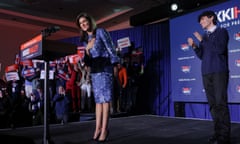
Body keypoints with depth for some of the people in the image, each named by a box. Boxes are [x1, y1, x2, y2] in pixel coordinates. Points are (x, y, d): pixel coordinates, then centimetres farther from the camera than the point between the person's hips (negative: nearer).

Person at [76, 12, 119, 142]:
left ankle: (104, 129, -11)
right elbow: (87, 57, 16)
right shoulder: (85, 38, 19)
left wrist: (114, 64, -10)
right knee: (98, 99, 4)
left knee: (105, 97, -10)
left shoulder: (100, 31, 2)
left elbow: (110, 48, -3)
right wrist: (87, 49, -4)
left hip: (105, 67, -6)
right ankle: (98, 128, 6)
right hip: (94, 69, 6)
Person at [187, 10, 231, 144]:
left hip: (219, 72, -5)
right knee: (213, 104, 1)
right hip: (206, 73, 5)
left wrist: (202, 40, -9)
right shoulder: (204, 36, 20)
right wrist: (194, 46, 1)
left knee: (221, 103, -9)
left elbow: (220, 49, -11)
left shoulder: (221, 31, 5)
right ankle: (218, 132, 5)